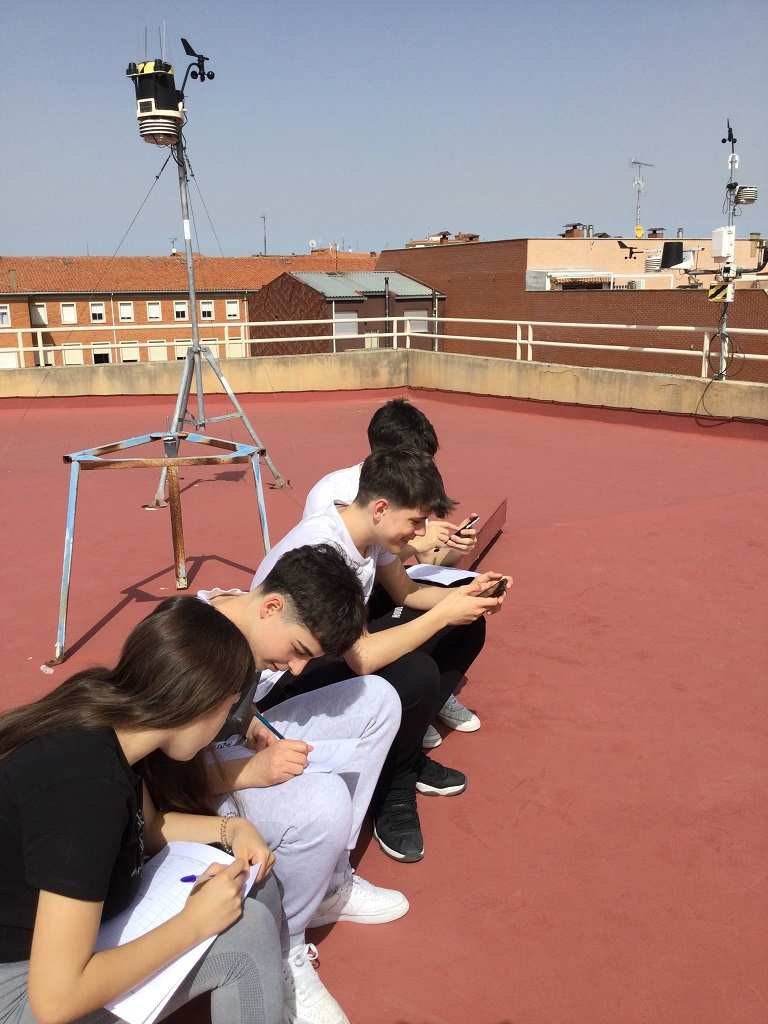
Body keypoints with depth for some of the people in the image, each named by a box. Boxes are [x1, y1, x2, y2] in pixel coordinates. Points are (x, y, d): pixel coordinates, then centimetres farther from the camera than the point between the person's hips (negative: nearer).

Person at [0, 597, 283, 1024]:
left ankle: (280, 985, 24)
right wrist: (194, 923, -23)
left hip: (62, 917, 8)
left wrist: (231, 828, -4)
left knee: (257, 888, 1)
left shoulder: (105, 718, -9)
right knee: (246, 931, -16)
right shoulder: (87, 785, -34)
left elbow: (146, 824, 11)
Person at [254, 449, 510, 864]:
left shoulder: (370, 531, -6)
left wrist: (463, 594, -8)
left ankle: (407, 754, 10)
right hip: (285, 681, -9)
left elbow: (405, 592, 10)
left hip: (335, 651, 9)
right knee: (415, 675, -33)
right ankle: (394, 794, -4)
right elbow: (364, 658, -38)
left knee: (466, 627, 2)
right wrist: (443, 613, -29)